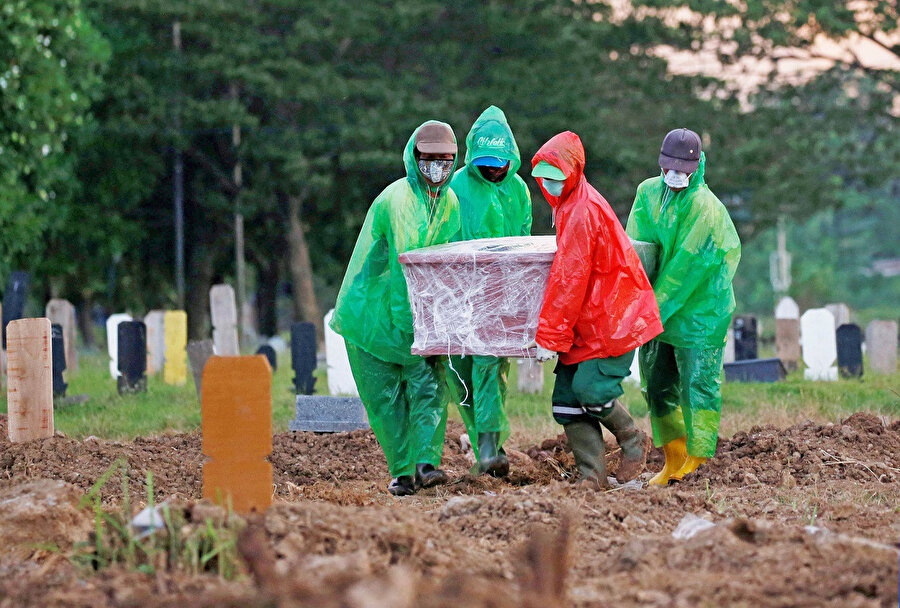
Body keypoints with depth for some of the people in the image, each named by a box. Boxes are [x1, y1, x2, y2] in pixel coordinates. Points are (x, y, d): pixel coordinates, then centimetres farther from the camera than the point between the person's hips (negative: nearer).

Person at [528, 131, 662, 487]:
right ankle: (592, 477, -1)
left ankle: (633, 441, 8)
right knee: (567, 396, 0)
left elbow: (570, 279, -23)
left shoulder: (582, 211, -18)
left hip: (612, 319, -10)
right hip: (587, 321, 10)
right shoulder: (569, 205, 14)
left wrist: (549, 336, -24)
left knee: (589, 389, -17)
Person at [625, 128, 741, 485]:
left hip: (699, 310, -7)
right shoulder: (648, 193, 5)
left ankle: (699, 460, -2)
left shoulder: (705, 207, -15)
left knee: (699, 384, -7)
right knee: (658, 384, 11)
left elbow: (688, 266, -18)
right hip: (658, 307, 7)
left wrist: (656, 307, -18)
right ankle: (674, 459, 21)